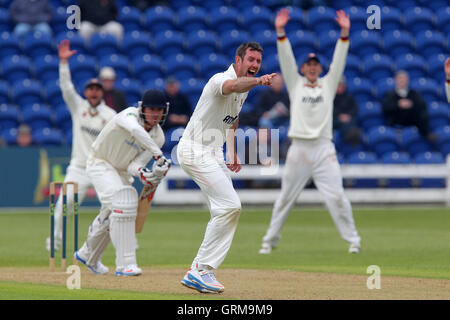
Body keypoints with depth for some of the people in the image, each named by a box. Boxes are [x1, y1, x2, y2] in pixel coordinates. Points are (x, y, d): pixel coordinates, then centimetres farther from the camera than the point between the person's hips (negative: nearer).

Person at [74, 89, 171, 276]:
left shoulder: (158, 137, -10)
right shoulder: (129, 115, -27)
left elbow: (134, 165, -16)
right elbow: (136, 130, -52)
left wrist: (142, 173, -40)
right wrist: (158, 155, -58)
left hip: (122, 172, 7)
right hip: (100, 164, -7)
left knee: (111, 213, 15)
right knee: (121, 204, -26)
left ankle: (87, 255, 43)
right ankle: (125, 264, -28)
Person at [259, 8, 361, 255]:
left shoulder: (328, 84, 14)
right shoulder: (296, 84, 12)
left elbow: (338, 61, 4)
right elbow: (286, 59, 2)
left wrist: (344, 34, -8)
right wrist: (280, 32, -10)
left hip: (324, 148, 0)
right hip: (299, 148, 0)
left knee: (336, 196, -7)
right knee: (286, 197, 6)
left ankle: (353, 240, -1)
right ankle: (270, 240, 16)